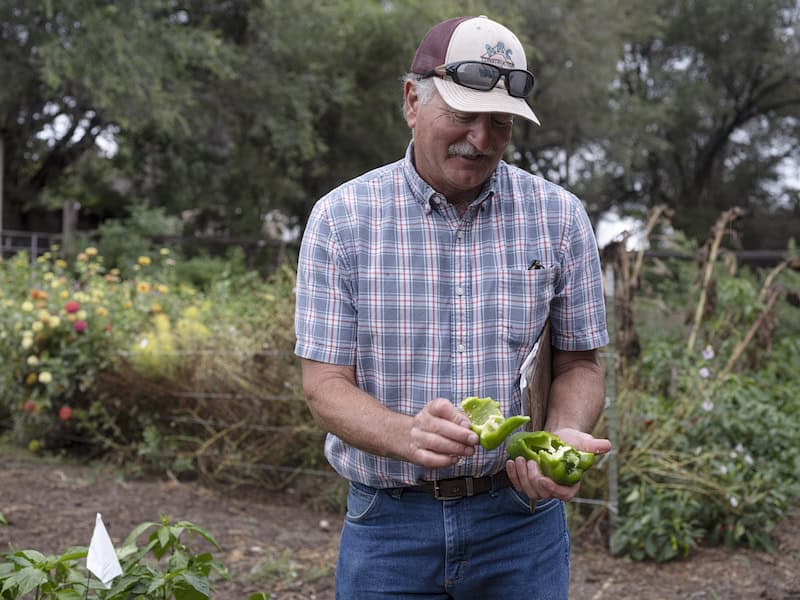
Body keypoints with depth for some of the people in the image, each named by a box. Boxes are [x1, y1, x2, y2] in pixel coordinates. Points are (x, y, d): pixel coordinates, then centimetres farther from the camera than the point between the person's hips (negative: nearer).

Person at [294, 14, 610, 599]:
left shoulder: (559, 216, -2)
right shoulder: (341, 218, -5)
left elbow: (579, 361, 5)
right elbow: (325, 383, -7)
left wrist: (563, 437, -17)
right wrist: (407, 435, -26)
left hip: (518, 513, 1)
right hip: (388, 522, -1)